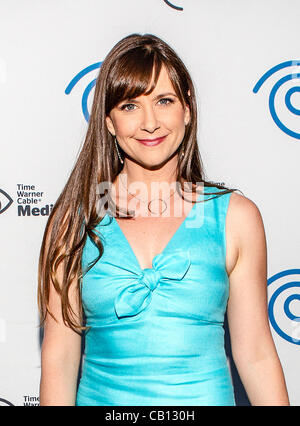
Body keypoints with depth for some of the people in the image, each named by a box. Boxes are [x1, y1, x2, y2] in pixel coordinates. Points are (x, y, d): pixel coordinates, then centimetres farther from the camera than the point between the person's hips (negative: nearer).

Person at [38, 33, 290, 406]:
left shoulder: (236, 216, -8)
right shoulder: (74, 219, -8)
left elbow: (256, 354, -4)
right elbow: (59, 356, -7)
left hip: (206, 396, 0)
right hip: (99, 397, 0)